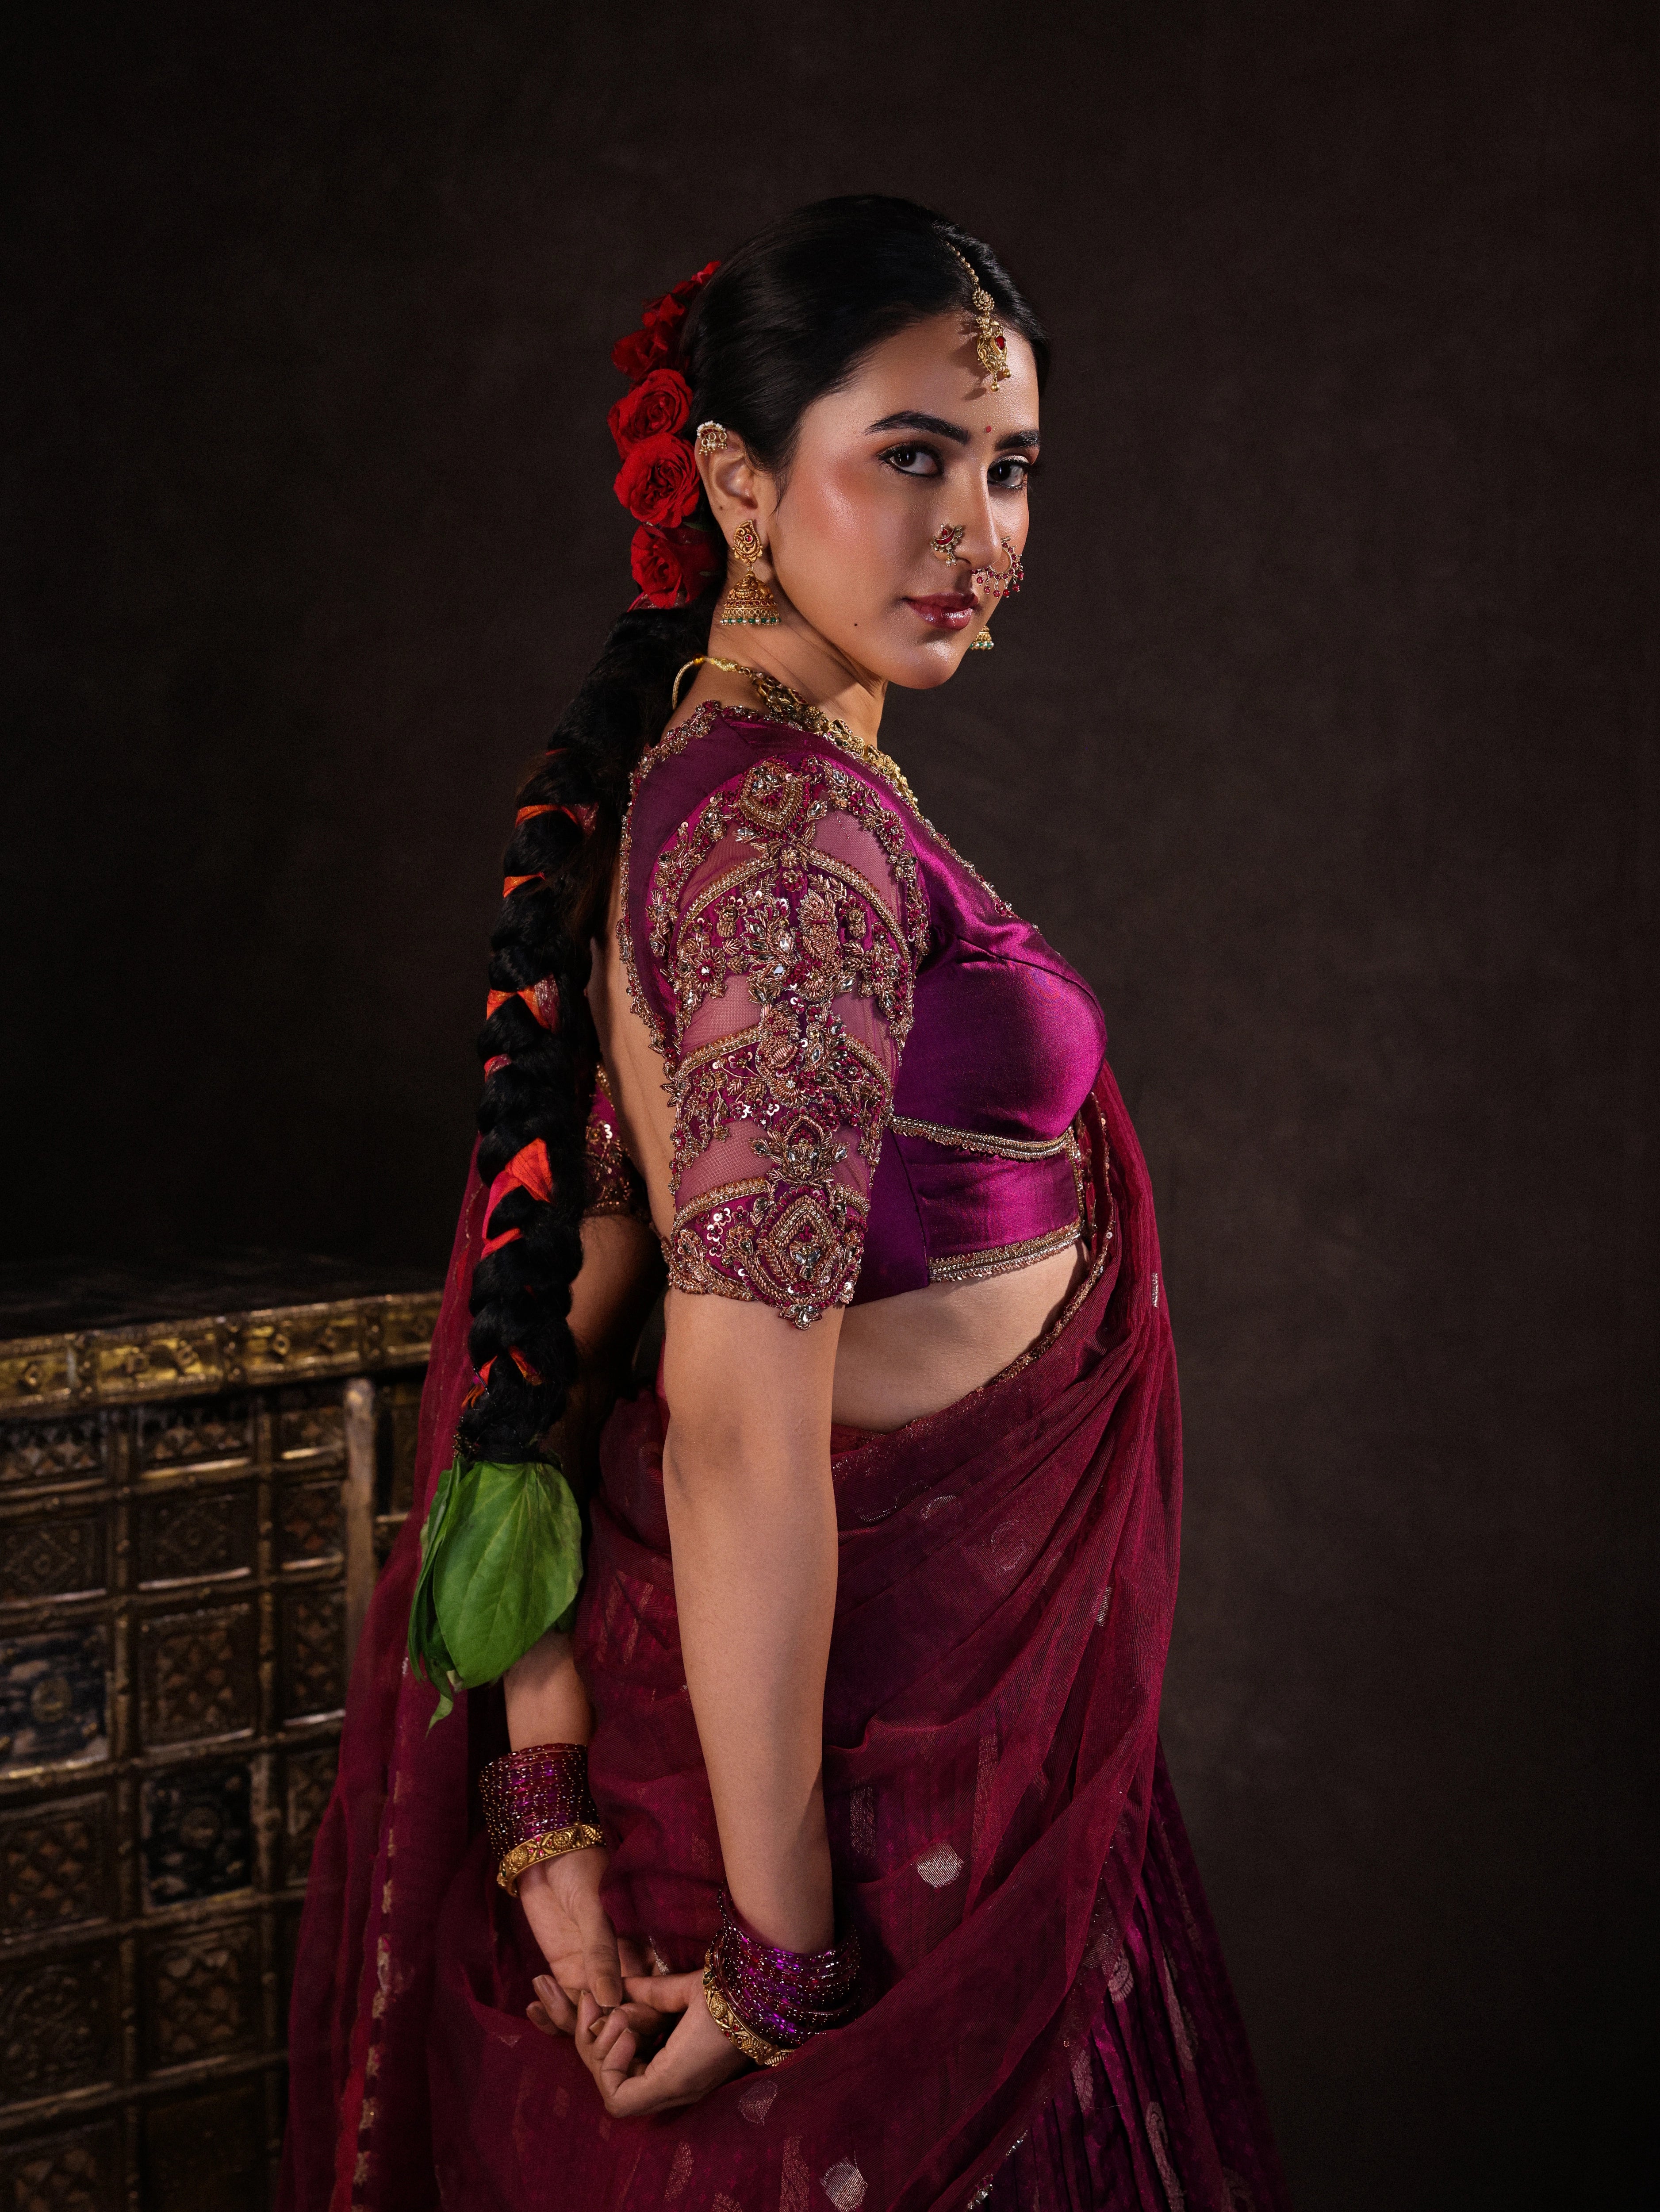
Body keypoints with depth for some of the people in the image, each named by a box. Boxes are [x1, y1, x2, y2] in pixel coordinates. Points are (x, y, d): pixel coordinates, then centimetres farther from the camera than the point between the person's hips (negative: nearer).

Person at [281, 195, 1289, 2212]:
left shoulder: (672, 780, 7)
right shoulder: (807, 829, -22)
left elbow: (558, 1315, 4)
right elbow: (741, 1422, -26)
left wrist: (551, 1803, 0)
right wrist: (784, 1948, -22)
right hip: (887, 1732, -9)